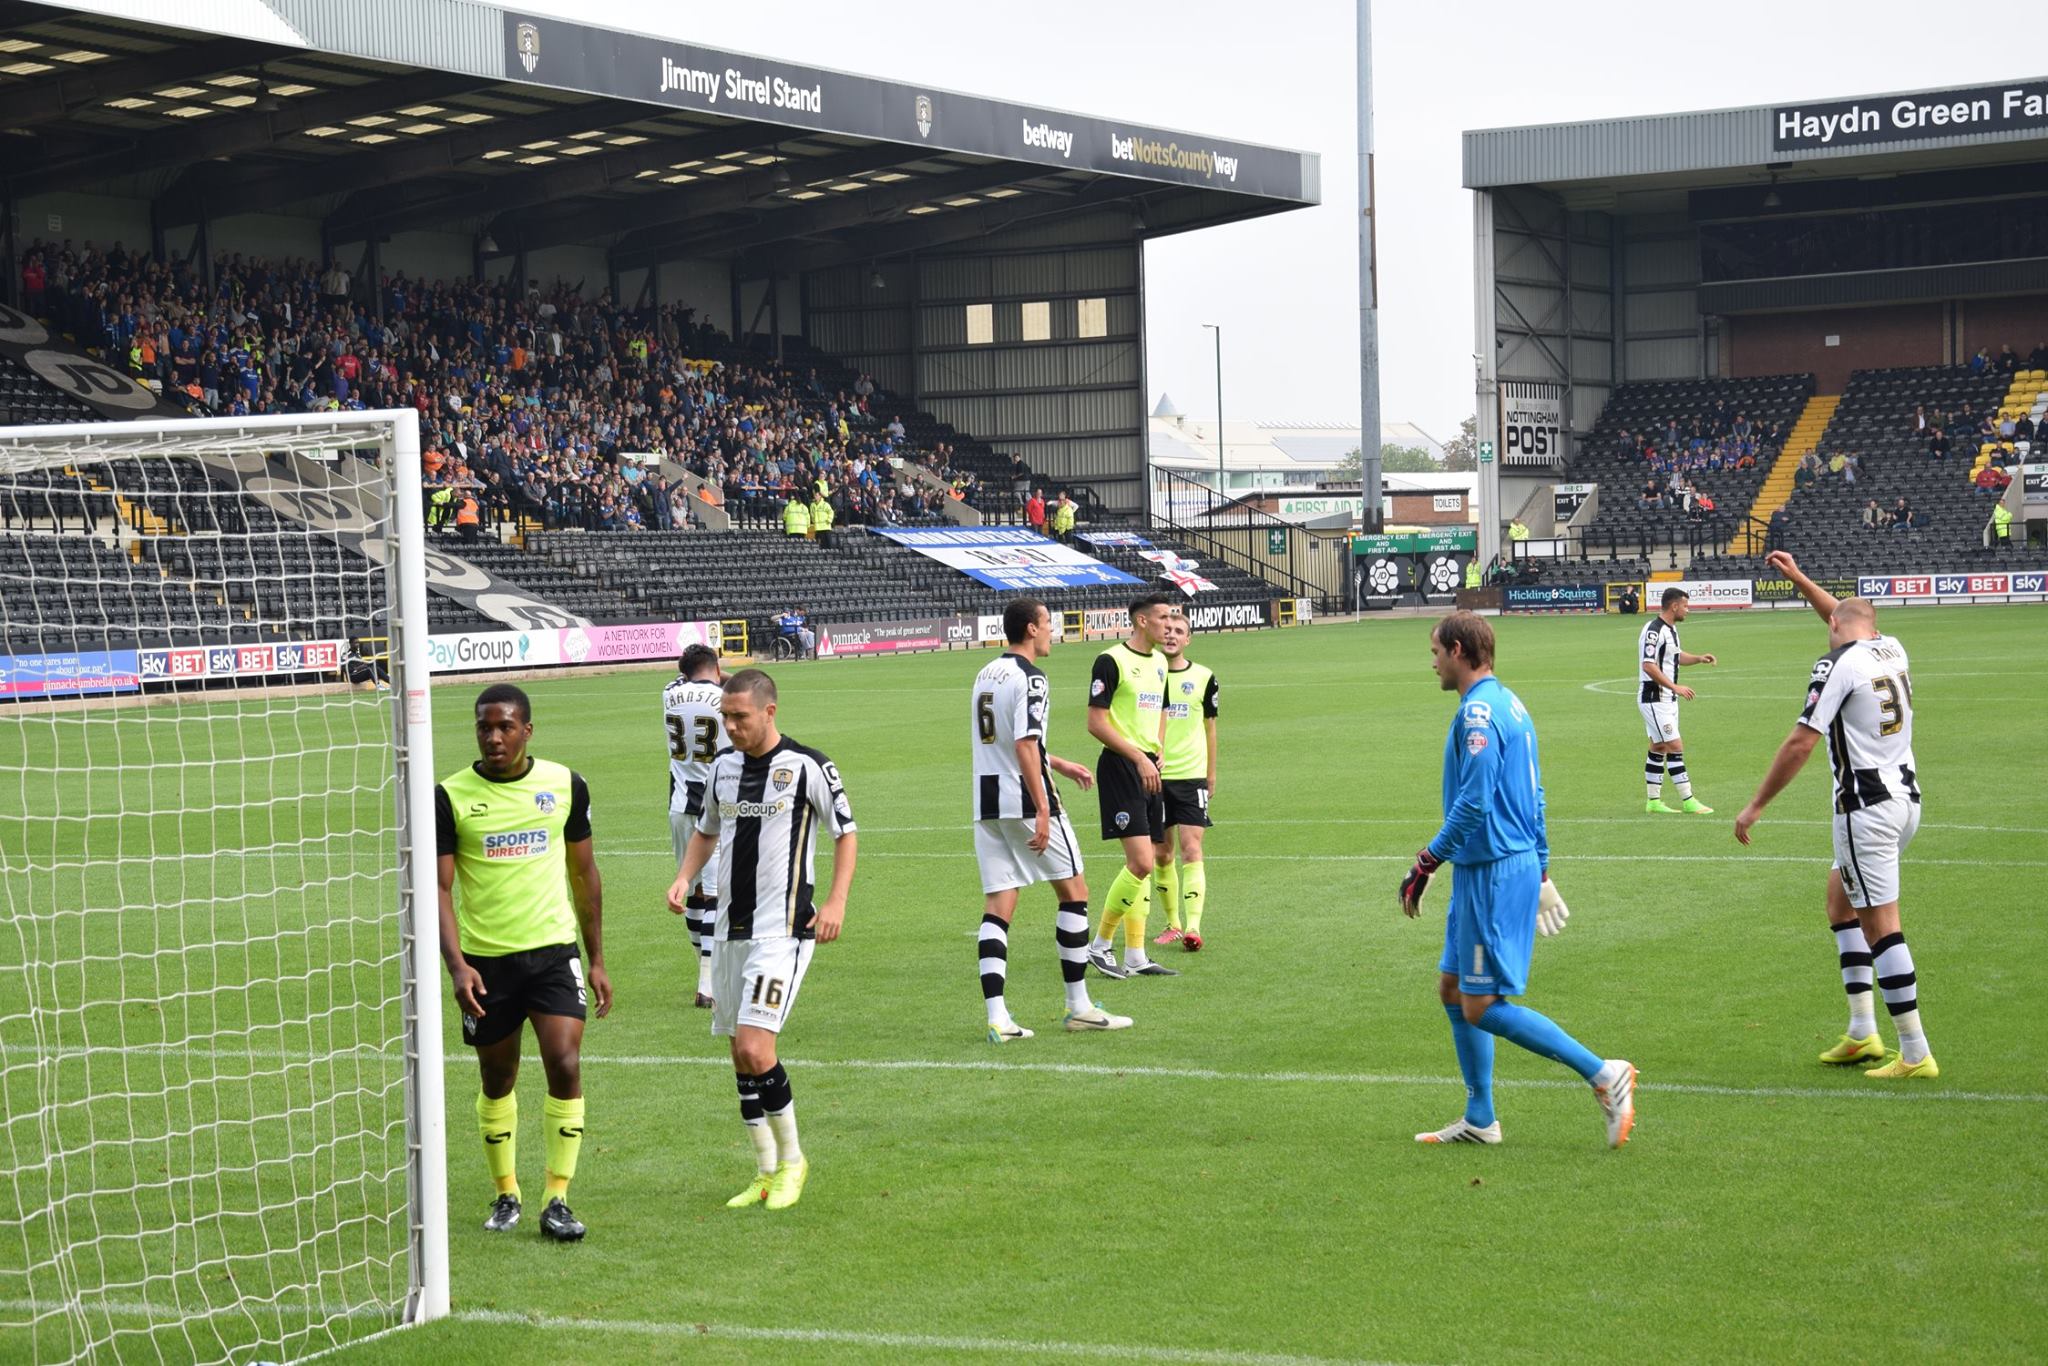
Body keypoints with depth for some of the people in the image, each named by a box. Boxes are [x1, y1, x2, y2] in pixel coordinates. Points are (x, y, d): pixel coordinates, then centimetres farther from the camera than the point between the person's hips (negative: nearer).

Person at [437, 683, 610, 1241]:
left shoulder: (565, 785, 2)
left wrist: (597, 959, 12)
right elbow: (440, 886, -6)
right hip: (485, 959, 0)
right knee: (497, 1082, 10)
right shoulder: (450, 796, -5)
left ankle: (557, 1199, -4)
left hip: (553, 949, 0)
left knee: (565, 1066, -13)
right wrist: (457, 965, -18)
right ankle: (506, 1193, 28)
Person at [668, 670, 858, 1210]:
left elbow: (846, 832, -1)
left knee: (754, 1048, -16)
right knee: (741, 1054, 9)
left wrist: (836, 901, -11)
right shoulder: (723, 765, 9)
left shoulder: (808, 766, -9)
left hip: (783, 928, -7)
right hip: (730, 927, 7)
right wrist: (684, 879, 6)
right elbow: (706, 831, 24)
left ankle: (792, 1158, 3)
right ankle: (766, 1172, 20)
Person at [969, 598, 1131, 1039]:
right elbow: (1025, 746, -20)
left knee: (997, 906, 4)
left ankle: (997, 1017, -6)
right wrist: (1043, 810, -21)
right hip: (1024, 801, -8)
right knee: (1074, 891, 7)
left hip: (986, 801, 8)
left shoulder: (985, 675, 15)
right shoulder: (1030, 678, -12)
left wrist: (1057, 764, 34)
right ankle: (1079, 1008, 10)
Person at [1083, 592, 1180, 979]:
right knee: (1140, 862, -15)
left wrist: (1158, 752, 11)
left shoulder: (1159, 662, 15)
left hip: (1148, 769, 8)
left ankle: (1136, 956, 13)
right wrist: (1139, 757, -18)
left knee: (1142, 865, 8)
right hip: (1119, 768, -8)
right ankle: (1099, 945, -3)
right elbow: (1095, 722, -15)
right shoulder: (1111, 661, -11)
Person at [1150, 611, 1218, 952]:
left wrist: (1211, 775, 14)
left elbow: (1209, 728, 13)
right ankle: (1173, 924, 20)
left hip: (1191, 776, -1)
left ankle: (1193, 927, -16)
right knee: (1161, 854, 7)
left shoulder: (1203, 677, 4)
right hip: (1154, 775, 1)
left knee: (1191, 851, -11)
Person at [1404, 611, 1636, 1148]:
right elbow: (1533, 796, 21)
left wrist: (1424, 865, -17)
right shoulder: (1508, 704, 15)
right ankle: (1480, 1119, 19)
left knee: (1482, 1007, -7)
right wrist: (1541, 871, 26)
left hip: (1494, 874, -10)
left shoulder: (1478, 712, -17)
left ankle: (1603, 1074, -6)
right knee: (1452, 989, 14)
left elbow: (1473, 804, -23)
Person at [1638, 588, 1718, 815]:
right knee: (1675, 747, -10)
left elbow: (1676, 656, 28)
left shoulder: (1670, 629, 13)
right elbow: (1649, 666, -26)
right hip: (1654, 699, -10)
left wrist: (1698, 658, 10)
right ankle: (1688, 801, -9)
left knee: (1658, 749, 11)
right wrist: (1675, 687, -26)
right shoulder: (1654, 630, -19)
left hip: (1667, 699, 10)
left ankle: (1653, 802, 15)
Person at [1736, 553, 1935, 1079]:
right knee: (1841, 900, 19)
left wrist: (1756, 806, -9)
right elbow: (1853, 618, 34)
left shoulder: (1838, 664, -11)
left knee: (1881, 925, -6)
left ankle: (1915, 1053, -7)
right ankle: (1862, 1033, 15)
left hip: (1867, 808, -8)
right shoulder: (1892, 650, 10)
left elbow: (1801, 742, -15)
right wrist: (1798, 578, 40)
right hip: (1907, 797, 8)